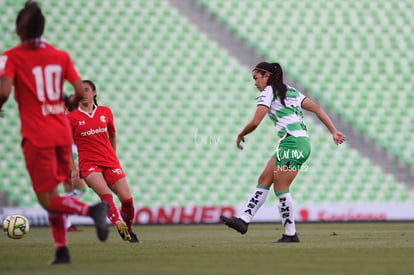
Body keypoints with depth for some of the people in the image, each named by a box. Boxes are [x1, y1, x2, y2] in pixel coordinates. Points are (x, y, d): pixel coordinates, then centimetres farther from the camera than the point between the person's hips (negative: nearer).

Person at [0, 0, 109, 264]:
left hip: (36, 137, -5)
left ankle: (92, 209, -27)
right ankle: (61, 250, 13)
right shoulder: (61, 56, 6)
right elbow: (81, 92, 2)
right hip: (63, 133, 5)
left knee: (47, 199, -2)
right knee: (52, 193, 18)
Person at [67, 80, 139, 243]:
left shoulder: (106, 112, 9)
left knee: (127, 199, -6)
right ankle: (120, 226, -34)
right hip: (88, 164, -3)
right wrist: (72, 168, -4)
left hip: (110, 162, 3)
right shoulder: (72, 117, 1)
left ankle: (128, 230, 15)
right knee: (106, 195, -29)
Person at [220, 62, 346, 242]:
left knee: (280, 188, -4)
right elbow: (317, 109, 16)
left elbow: (255, 122, -11)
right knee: (264, 180, 7)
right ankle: (243, 220, 3)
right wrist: (333, 132, 14)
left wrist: (240, 136, 7)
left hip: (292, 143, -9)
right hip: (302, 143, 9)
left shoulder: (268, 92, -3)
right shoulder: (291, 91, 22)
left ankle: (291, 234, -2)